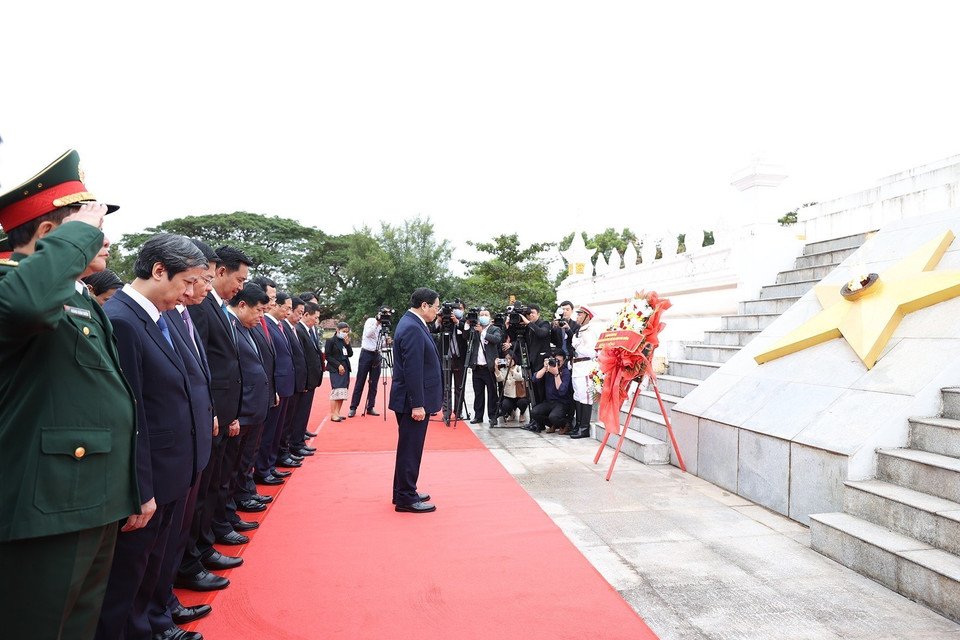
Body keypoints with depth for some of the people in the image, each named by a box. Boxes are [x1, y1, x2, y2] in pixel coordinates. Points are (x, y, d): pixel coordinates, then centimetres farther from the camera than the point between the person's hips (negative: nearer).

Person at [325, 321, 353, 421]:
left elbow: (350, 354, 9)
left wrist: (347, 343, -3)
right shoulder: (331, 341, -3)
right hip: (335, 370, -6)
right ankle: (333, 414, -7)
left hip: (345, 369, 6)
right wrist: (338, 365, -12)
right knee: (336, 391, -10)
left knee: (343, 392, 5)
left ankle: (337, 413, 12)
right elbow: (327, 356, -7)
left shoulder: (345, 341, 14)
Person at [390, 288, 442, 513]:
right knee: (410, 450, -1)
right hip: (413, 400, -11)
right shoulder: (412, 329, -20)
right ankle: (406, 499, 9)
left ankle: (404, 492, 30)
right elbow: (412, 369, -24)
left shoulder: (411, 323, 12)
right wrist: (417, 404, -23)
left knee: (409, 448, 18)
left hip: (414, 400, 11)